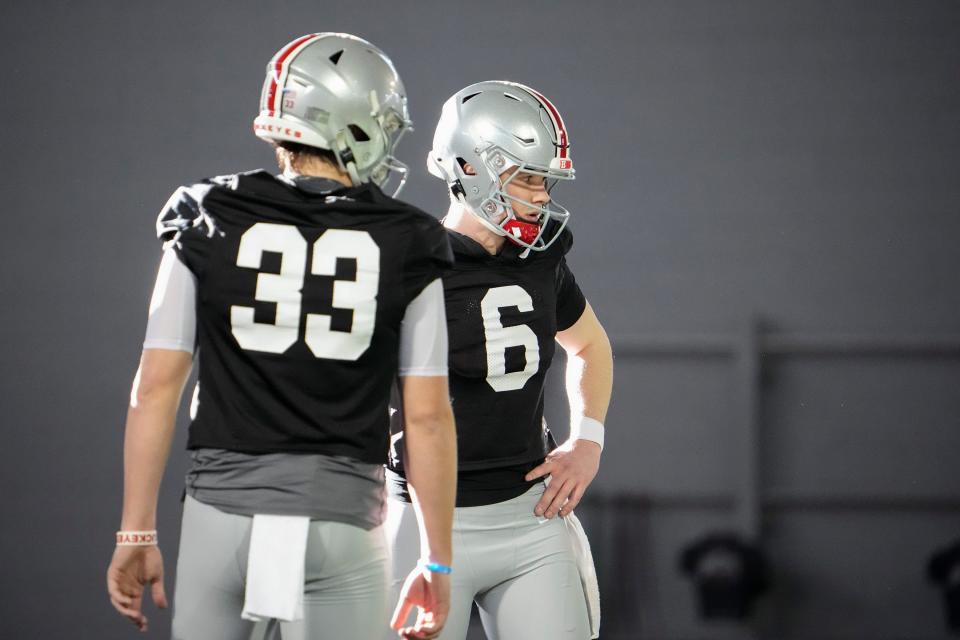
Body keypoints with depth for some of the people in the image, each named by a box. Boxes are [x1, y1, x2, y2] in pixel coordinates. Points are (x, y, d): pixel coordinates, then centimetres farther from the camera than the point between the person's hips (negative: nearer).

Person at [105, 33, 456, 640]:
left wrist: (137, 533, 6)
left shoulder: (209, 224, 1)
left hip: (224, 511, 1)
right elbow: (427, 416, 0)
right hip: (341, 521, -1)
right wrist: (437, 563, 7)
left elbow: (157, 387, 0)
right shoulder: (405, 245, 0)